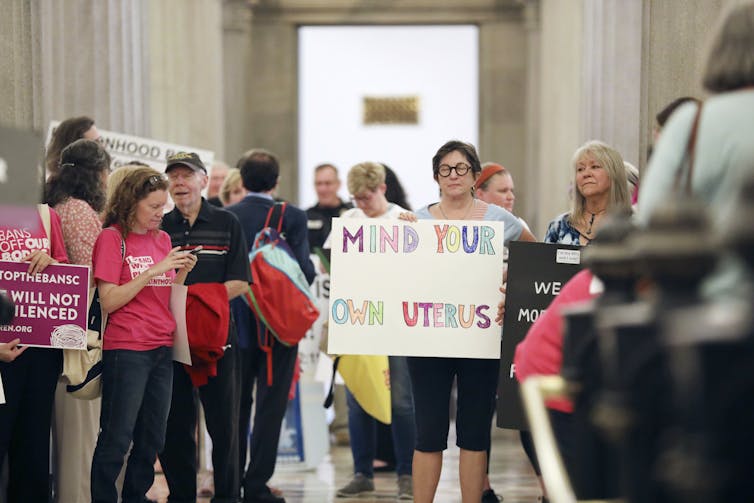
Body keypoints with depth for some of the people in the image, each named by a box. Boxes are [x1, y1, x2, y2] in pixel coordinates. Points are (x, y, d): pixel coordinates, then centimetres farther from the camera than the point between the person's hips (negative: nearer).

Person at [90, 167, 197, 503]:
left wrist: (182, 273, -2)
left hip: (162, 349, 7)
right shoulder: (111, 238, -6)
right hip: (126, 349, -7)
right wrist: (155, 270, -16)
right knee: (116, 438, -4)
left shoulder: (162, 239, 13)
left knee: (152, 438, 10)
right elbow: (109, 301, -13)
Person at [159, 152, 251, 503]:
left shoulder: (226, 223, 6)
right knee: (174, 423, 5)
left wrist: (200, 297, -14)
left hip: (217, 332, -2)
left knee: (223, 421, 1)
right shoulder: (159, 227, 10)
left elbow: (240, 282, 0)